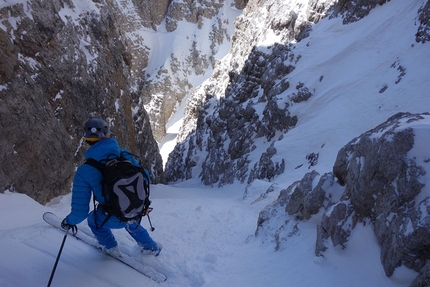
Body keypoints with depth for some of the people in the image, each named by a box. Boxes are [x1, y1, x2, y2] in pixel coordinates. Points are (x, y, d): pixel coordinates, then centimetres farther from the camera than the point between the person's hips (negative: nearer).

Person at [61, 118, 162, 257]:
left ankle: (111, 247, 47)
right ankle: (151, 247, 49)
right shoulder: (125, 154, -12)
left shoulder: (84, 171, -20)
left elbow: (80, 211, -15)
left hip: (114, 219, -3)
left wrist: (70, 221, 8)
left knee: (93, 219, 33)